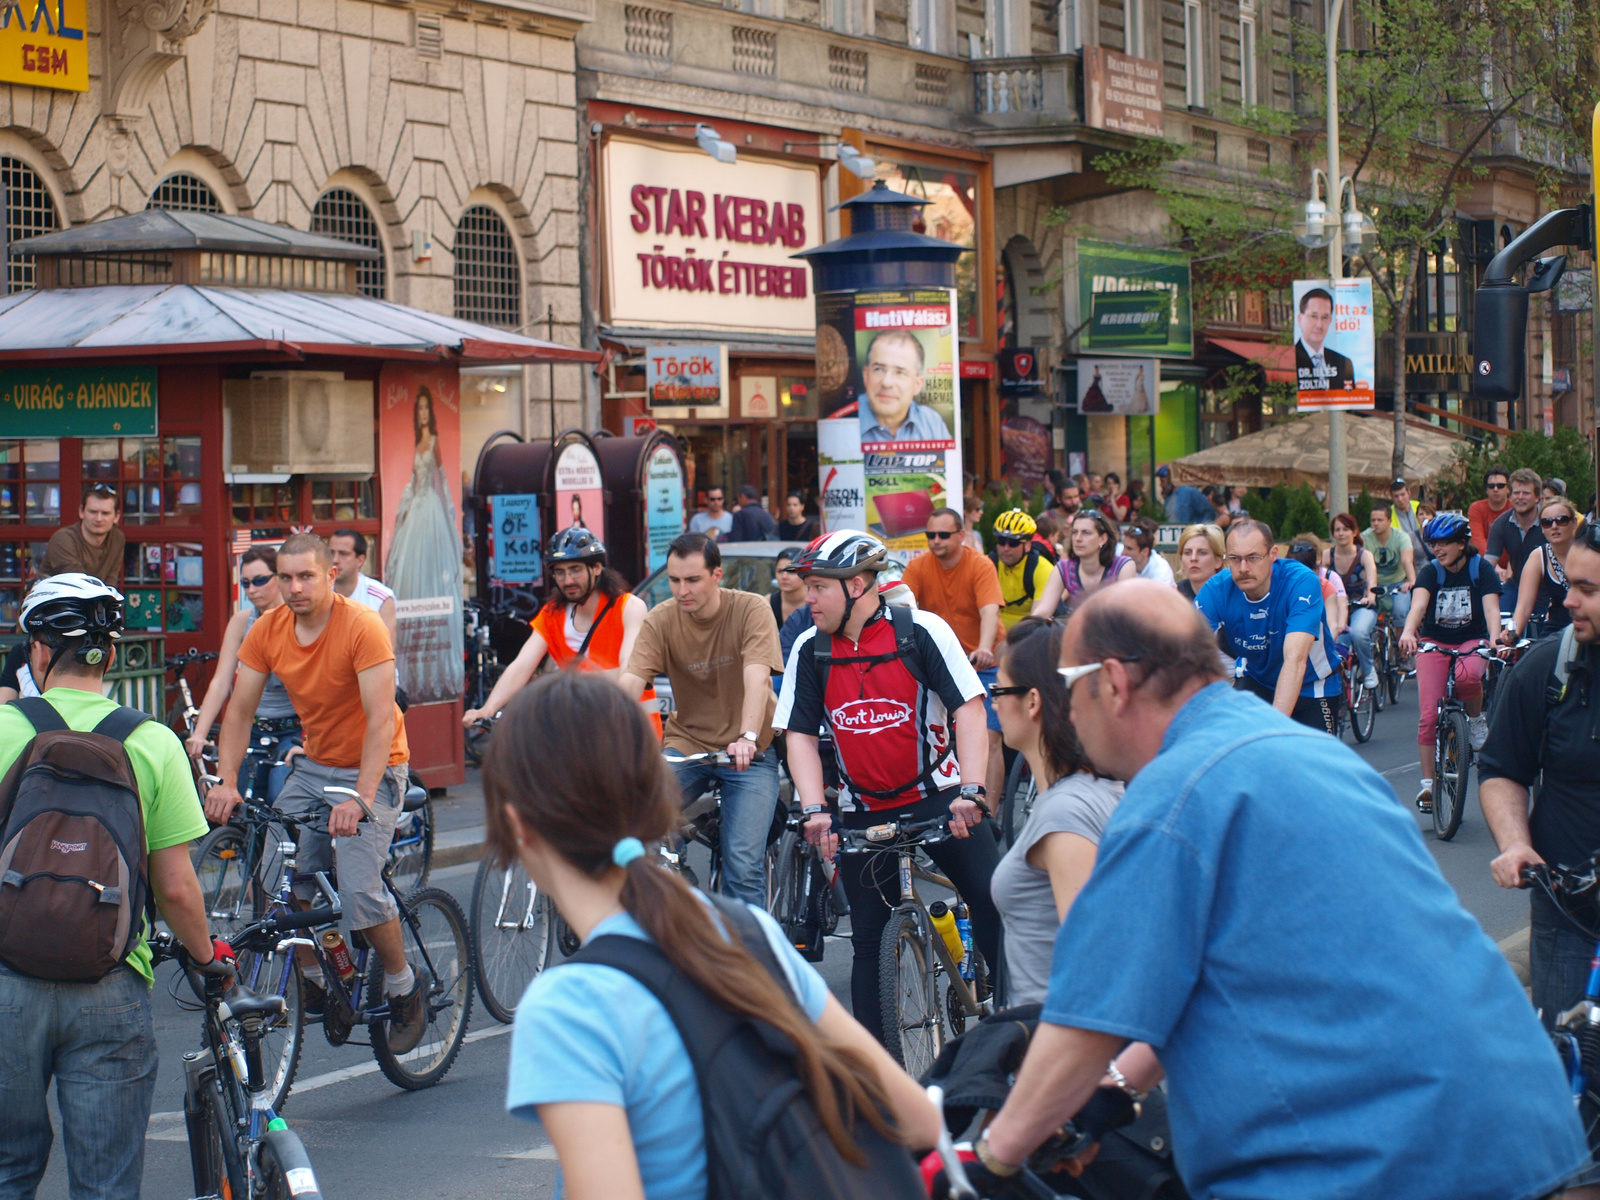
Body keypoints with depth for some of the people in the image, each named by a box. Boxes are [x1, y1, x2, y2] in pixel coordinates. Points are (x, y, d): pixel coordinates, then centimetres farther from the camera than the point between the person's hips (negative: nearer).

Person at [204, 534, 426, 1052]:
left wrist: (361, 799, -37)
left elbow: (381, 720, -27)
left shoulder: (362, 627, -22)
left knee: (360, 889, -19)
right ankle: (313, 981, 12)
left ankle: (404, 988, 5)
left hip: (371, 770, -6)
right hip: (313, 766, 6)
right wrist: (226, 781, -17)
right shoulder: (268, 630, -5)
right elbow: (240, 711, -2)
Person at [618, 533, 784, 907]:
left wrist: (747, 738, -43)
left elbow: (757, 678, -26)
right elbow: (630, 681, -17)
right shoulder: (660, 620, -5)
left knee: (744, 863, -16)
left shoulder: (751, 610, -12)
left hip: (748, 750, -2)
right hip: (686, 744, 2)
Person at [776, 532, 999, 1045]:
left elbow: (969, 710, -13)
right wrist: (815, 810, -14)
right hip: (865, 811, 3)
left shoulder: (921, 631, -9)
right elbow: (800, 733, 1)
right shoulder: (810, 650, 0)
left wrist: (971, 791, -25)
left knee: (995, 907, -13)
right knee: (870, 940, 3)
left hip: (938, 796, -3)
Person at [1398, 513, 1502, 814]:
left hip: (1472, 641, -1)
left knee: (1467, 676, -37)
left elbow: (1491, 608, -20)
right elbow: (1418, 604, -24)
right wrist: (1408, 633, -44)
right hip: (1434, 642, 1)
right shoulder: (1431, 572, -6)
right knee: (1429, 715, -11)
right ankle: (1427, 783, -3)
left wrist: (1494, 639, -40)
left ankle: (1476, 718, -6)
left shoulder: (1480, 569, -7)